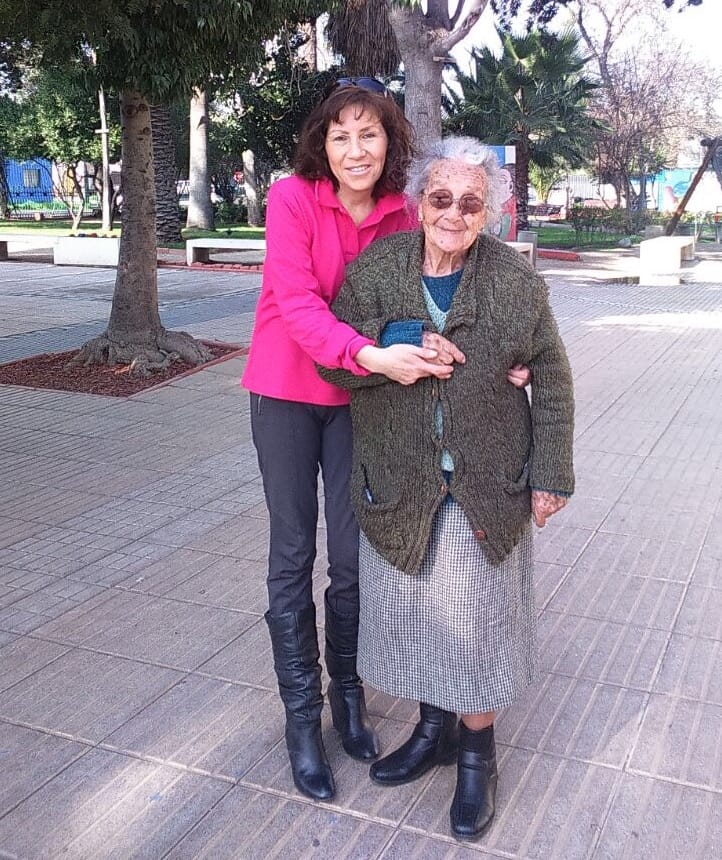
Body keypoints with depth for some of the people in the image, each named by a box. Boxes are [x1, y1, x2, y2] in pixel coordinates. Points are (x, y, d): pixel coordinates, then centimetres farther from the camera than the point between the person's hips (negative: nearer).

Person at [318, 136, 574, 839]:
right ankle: (435, 727, 38)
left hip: (485, 488, -1)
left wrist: (550, 475, -1)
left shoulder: (515, 280, -6)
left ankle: (476, 751, 30)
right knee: (412, 609, 14)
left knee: (476, 615, 8)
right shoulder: (372, 270, -4)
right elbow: (331, 362, -4)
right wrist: (383, 346, -23)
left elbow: (551, 381, 0)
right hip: (397, 483, 2)